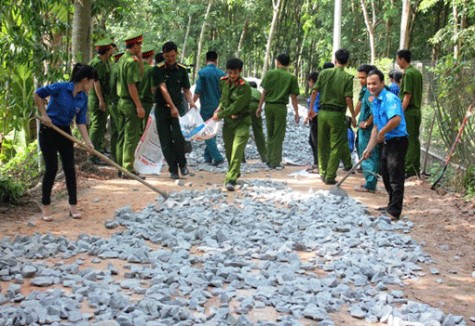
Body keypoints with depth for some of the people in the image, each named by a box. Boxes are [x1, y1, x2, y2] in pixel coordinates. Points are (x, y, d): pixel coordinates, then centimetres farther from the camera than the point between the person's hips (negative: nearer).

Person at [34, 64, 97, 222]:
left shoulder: (83, 98, -1)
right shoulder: (60, 88, -19)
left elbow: (81, 121, 0)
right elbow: (37, 94, -15)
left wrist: (87, 141, -11)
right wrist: (44, 114, -15)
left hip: (65, 132, 6)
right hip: (48, 130, -6)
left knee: (69, 168, 4)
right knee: (52, 168, -3)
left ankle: (73, 206, 14)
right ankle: (46, 206, 11)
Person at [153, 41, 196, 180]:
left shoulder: (182, 70, 6)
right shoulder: (158, 69, -4)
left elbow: (186, 90, 9)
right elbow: (163, 89, -13)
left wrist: (191, 102, -11)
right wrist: (172, 106, -22)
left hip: (178, 107, 1)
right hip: (162, 108, -1)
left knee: (178, 137, -16)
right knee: (166, 141, -1)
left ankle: (182, 164, 4)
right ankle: (173, 169, 9)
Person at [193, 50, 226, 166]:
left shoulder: (202, 73, -10)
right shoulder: (221, 73, 3)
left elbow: (198, 91, -13)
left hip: (207, 107, -5)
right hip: (218, 107, 5)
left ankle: (217, 157, -13)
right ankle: (208, 156, 21)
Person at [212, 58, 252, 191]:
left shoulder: (244, 87, -20)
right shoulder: (223, 81, 1)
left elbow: (236, 107, -21)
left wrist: (219, 115, -13)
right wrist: (220, 107, 2)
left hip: (241, 122, -7)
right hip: (228, 121, 7)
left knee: (237, 150, -17)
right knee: (228, 149, 15)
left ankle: (230, 179, -22)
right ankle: (235, 172, 38)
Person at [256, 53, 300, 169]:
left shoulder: (270, 73, 1)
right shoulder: (291, 77, -2)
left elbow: (264, 92, 0)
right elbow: (293, 97, -3)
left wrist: (260, 106, 7)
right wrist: (296, 113, 2)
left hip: (269, 105, 2)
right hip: (281, 107, -2)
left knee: (270, 134, 15)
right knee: (278, 136, 3)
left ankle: (269, 160, 19)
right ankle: (275, 162, 3)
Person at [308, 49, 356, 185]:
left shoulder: (324, 73, 2)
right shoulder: (348, 77, -7)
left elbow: (314, 92, 0)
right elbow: (348, 98, -12)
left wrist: (311, 109, 11)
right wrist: (353, 116, -3)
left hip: (323, 112, 3)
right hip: (337, 114, -3)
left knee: (322, 144, 16)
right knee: (336, 146, 4)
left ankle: (323, 173, 24)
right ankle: (330, 177, 3)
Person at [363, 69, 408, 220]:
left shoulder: (390, 98, -17)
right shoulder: (375, 102, 13)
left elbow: (396, 119, -33)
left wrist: (382, 132, -19)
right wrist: (369, 148, 14)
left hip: (397, 141, -10)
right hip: (386, 142, 10)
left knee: (395, 178, -7)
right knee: (386, 175, 17)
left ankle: (394, 212, -4)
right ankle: (391, 207, 30)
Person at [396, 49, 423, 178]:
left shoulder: (408, 74, -14)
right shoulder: (417, 73, 13)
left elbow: (407, 96, -18)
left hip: (408, 111, -9)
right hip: (417, 110, 9)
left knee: (408, 141, -7)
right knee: (415, 139, 12)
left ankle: (408, 168, -7)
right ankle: (416, 168, 16)